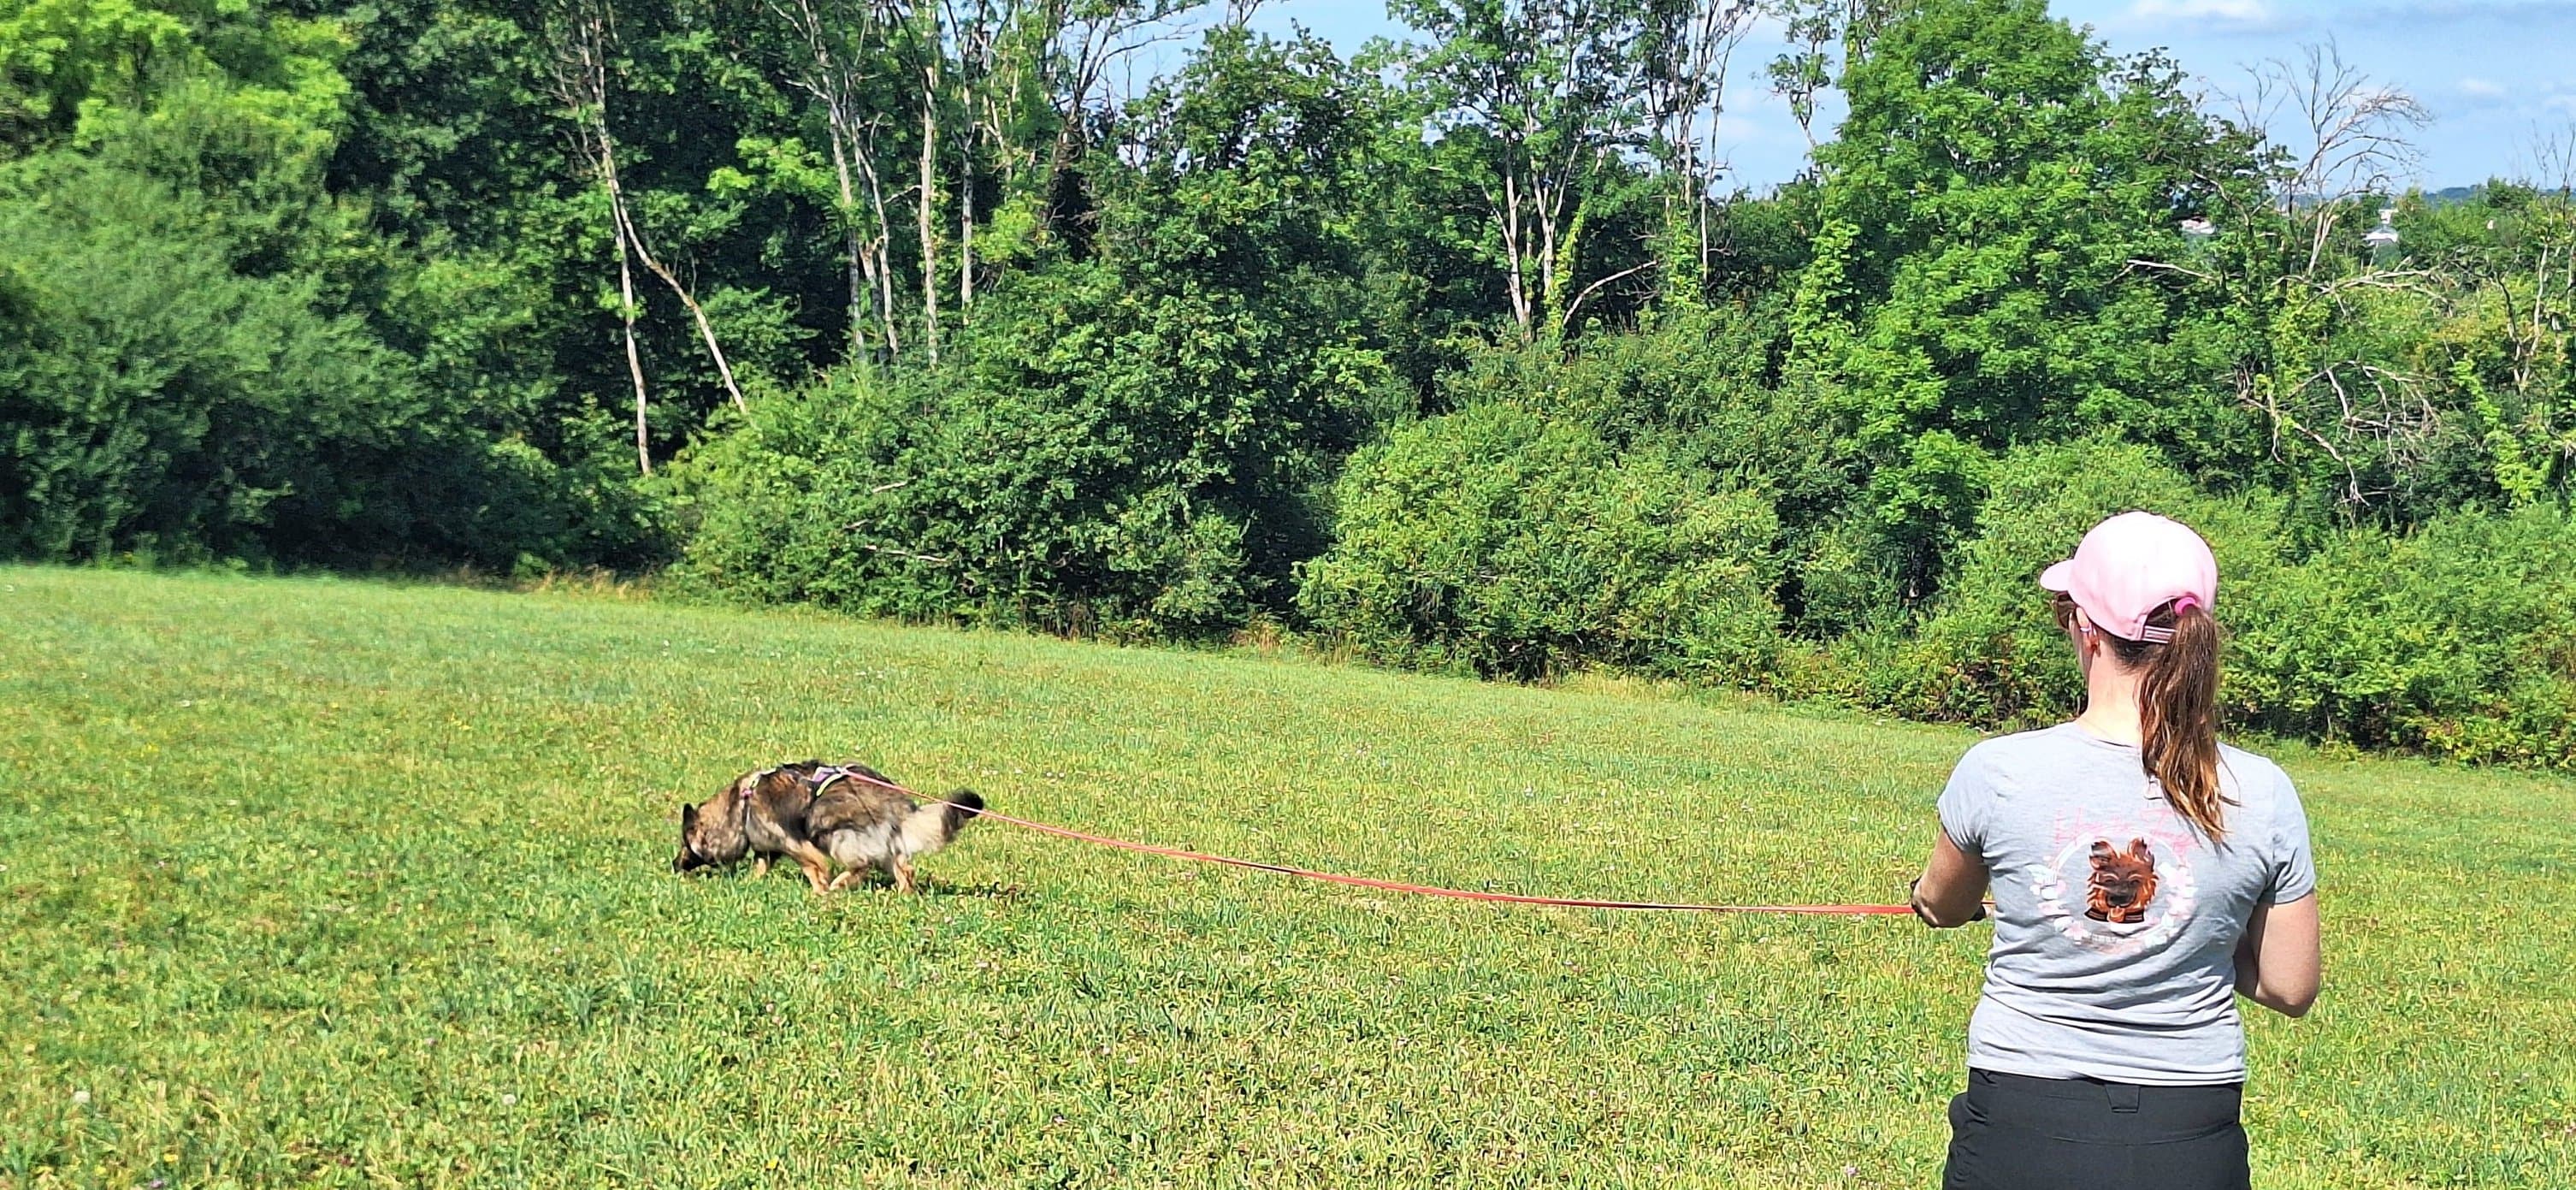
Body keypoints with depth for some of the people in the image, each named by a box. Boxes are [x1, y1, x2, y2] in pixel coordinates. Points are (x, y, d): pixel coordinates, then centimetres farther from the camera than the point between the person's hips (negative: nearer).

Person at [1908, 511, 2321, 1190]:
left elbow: (1941, 907, 9)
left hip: (2021, 1132, -1)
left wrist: (1926, 892, 33)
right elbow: (2290, 989, 0)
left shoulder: (1997, 772, -12)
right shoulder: (2263, 796, -9)